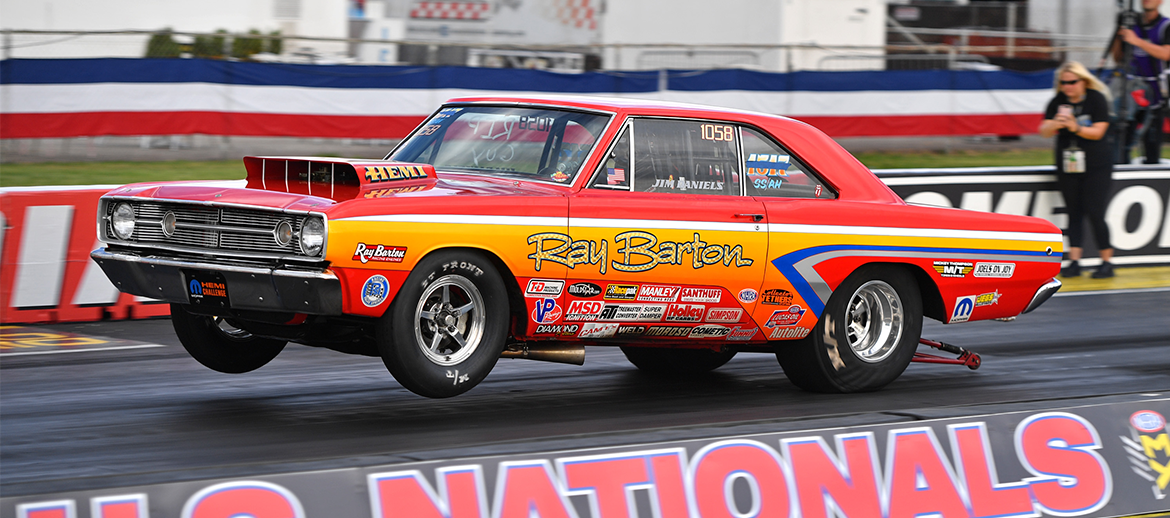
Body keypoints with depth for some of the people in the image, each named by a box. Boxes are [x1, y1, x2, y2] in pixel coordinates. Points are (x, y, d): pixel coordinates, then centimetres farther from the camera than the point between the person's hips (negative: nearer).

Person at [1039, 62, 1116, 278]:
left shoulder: (1097, 99, -7)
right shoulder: (1058, 102, 3)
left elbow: (1098, 132, -13)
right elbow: (1044, 130, -6)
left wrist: (1076, 128, -29)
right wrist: (1056, 124, -28)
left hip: (1097, 166, -4)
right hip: (1068, 166, 4)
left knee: (1094, 213, -8)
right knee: (1073, 213, 3)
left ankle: (1107, 261, 1)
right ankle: (1074, 261, 4)